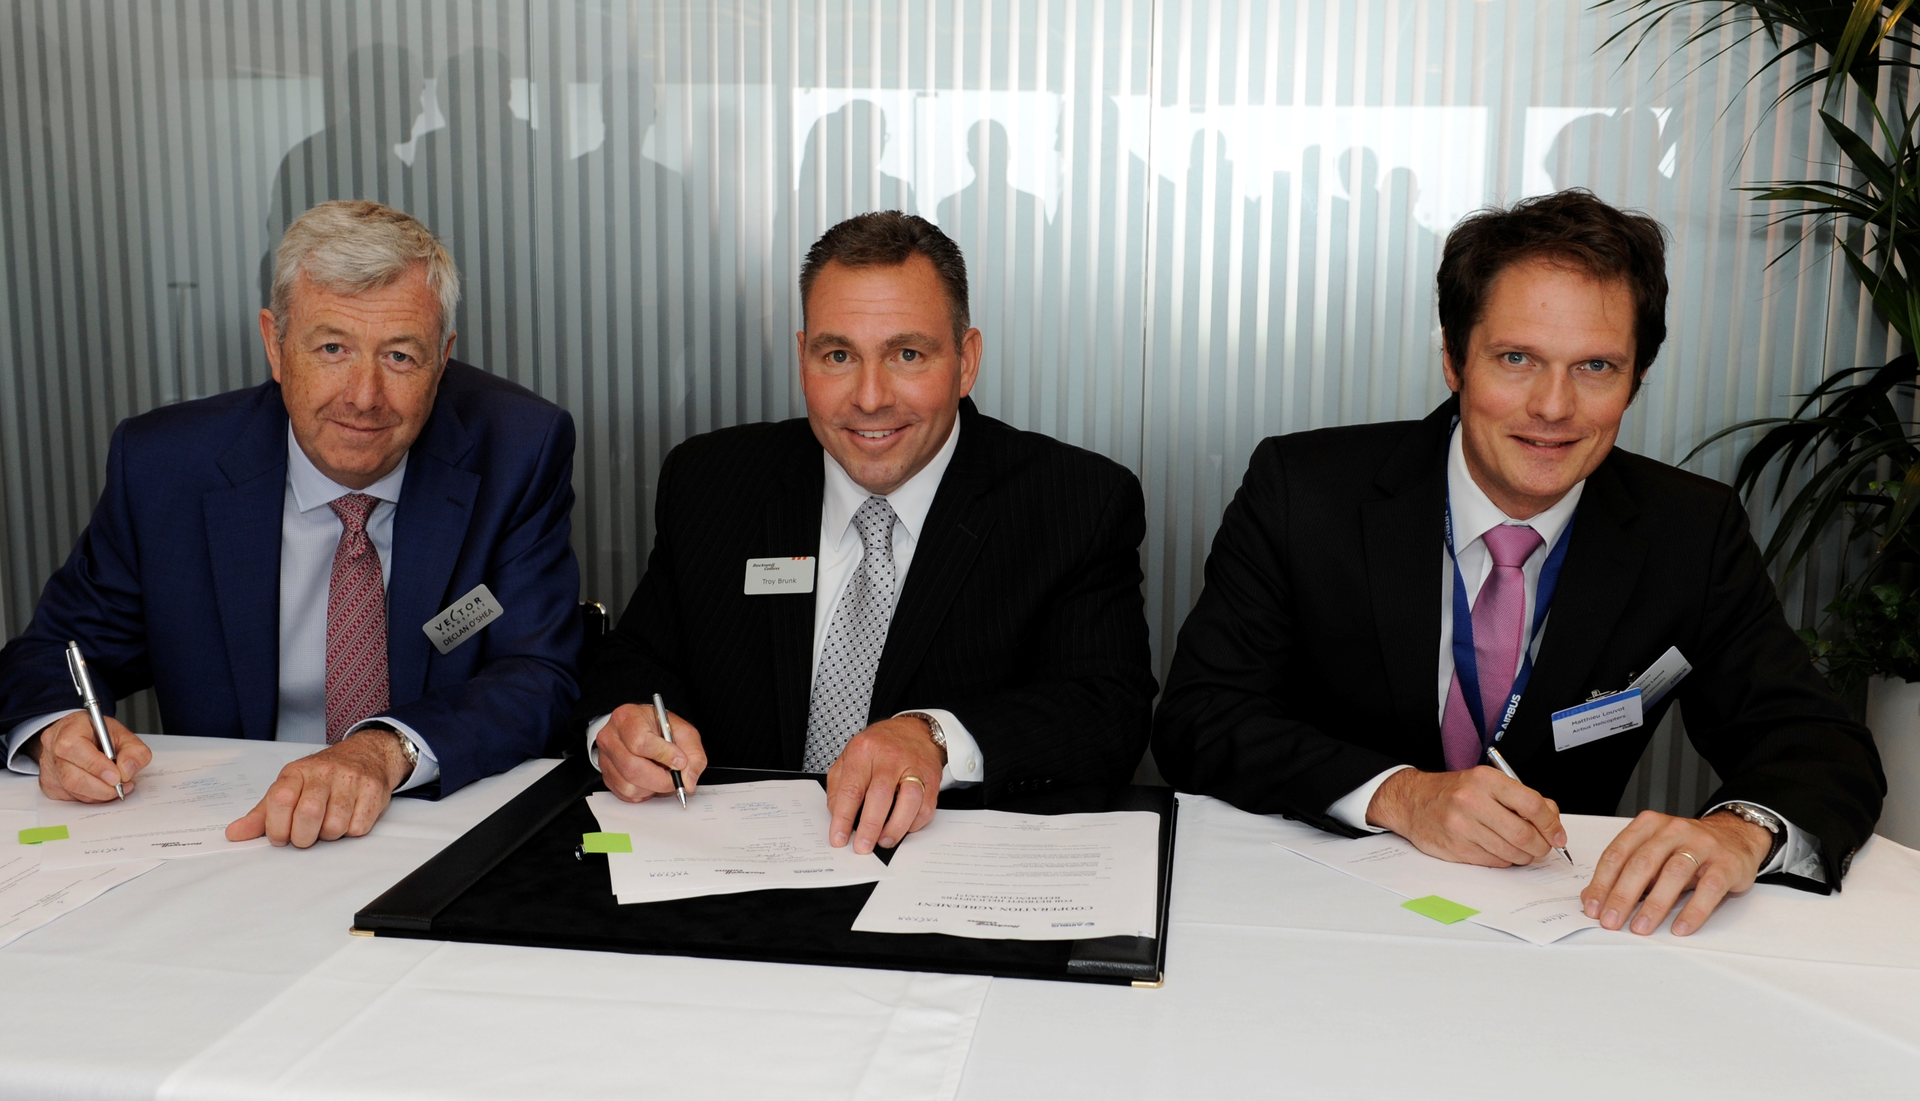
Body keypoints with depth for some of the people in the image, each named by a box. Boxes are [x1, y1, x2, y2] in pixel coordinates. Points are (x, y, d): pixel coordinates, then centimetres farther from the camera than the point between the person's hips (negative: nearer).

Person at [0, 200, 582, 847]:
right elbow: (59, 649, 7)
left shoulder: (518, 452, -9)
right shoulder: (162, 466, -3)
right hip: (235, 838, 2)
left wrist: (388, 750, -33)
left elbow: (538, 674, -15)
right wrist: (57, 728, -17)